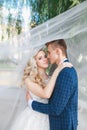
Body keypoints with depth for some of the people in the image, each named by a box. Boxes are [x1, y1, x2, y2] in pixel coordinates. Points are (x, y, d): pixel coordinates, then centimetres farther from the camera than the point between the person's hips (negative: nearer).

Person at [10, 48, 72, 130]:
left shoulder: (49, 78, 1)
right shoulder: (29, 80, -17)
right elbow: (46, 94, -34)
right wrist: (57, 70, -33)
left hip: (46, 118, 5)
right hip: (33, 118, -5)